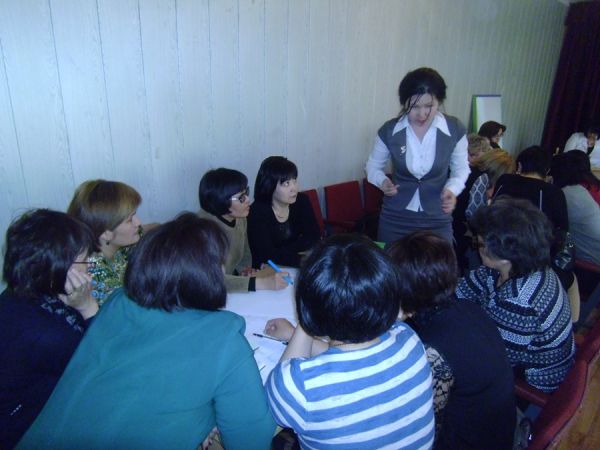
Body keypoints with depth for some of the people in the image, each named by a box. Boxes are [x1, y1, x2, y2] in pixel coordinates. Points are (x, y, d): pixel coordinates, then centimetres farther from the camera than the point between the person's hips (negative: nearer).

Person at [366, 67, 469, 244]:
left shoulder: (454, 129, -7)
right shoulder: (389, 131, -8)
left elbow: (461, 168, 7)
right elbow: (373, 165, 7)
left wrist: (452, 189, -13)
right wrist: (382, 181, -14)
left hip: (437, 221, 0)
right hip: (395, 219, 0)